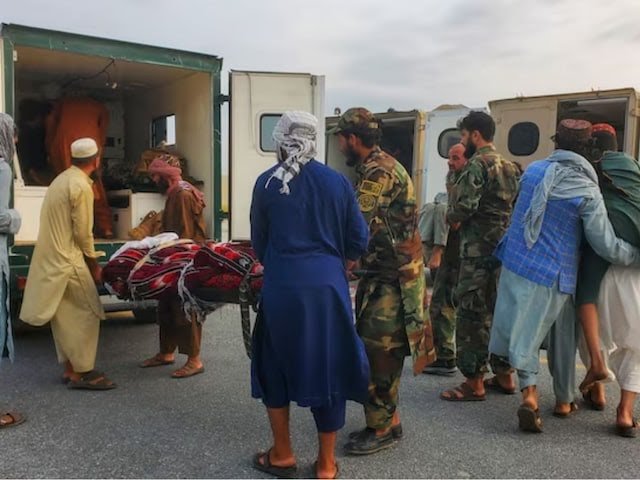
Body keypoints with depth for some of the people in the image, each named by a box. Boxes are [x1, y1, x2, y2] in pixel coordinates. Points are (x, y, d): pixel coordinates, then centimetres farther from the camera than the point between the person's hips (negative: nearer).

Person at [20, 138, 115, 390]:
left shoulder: (63, 179, 14)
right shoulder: (81, 186, -16)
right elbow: (83, 232, -16)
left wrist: (88, 259, 16)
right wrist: (95, 265, -4)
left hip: (52, 258, 10)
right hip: (66, 260, -10)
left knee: (66, 315, 14)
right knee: (87, 314, -2)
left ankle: (70, 368, 21)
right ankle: (81, 373, 2)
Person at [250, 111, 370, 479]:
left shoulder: (266, 183, 1)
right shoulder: (337, 181, 1)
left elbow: (259, 243, 9)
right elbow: (359, 241, 4)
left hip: (281, 287, 0)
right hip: (328, 286, 1)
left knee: (276, 365, 17)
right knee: (328, 368, 11)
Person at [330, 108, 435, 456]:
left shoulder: (379, 171, -18)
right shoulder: (377, 167, 14)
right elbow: (368, 223, 15)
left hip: (394, 277, -10)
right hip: (383, 273, 10)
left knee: (377, 350, -3)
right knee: (376, 348, 14)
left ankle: (381, 428, 10)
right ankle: (388, 420, 26)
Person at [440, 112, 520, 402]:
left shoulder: (478, 163, -11)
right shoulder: (510, 166, 15)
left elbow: (465, 206, -21)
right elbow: (516, 206, 17)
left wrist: (451, 217, 1)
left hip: (478, 250, -9)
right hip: (504, 248, 9)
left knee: (471, 315, -2)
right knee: (499, 312, 16)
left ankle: (474, 383, 3)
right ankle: (504, 376, 25)